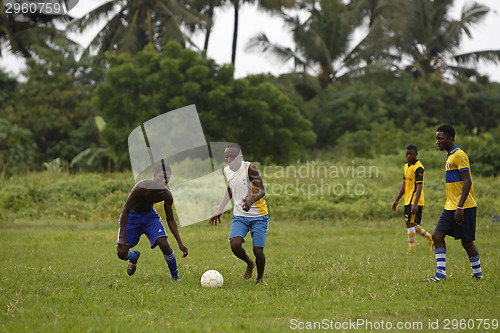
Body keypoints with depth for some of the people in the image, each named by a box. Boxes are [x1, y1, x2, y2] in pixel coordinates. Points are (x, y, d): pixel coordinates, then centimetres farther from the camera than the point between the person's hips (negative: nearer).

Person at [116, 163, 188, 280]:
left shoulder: (166, 195, -18)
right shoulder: (141, 188, -33)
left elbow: (170, 220, -6)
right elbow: (125, 211, -27)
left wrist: (180, 243, -14)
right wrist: (122, 238, -32)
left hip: (150, 215, 2)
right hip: (132, 217, -2)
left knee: (164, 245, -22)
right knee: (121, 253, -12)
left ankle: (175, 277, -1)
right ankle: (134, 256, 27)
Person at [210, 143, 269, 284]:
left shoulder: (250, 168, -15)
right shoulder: (227, 171, 4)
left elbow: (261, 191, -22)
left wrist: (251, 201, -43)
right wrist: (219, 211, 23)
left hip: (259, 215, -4)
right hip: (239, 215, 4)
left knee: (258, 251, -9)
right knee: (234, 244, -19)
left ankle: (260, 279, 18)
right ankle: (249, 263, 12)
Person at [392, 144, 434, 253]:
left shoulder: (418, 168, -14)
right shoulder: (406, 166, 14)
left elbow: (419, 187, -21)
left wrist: (415, 204, -28)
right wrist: (396, 200, 21)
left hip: (415, 200, -9)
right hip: (408, 201, 9)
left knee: (410, 224, -10)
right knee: (413, 225, 13)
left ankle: (411, 248, -4)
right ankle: (431, 239, 26)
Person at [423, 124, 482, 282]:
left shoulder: (459, 155, -13)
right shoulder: (450, 156, 17)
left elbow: (467, 182, -19)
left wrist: (460, 207, -24)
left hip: (464, 207, -9)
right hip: (450, 207, 9)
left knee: (466, 241, -1)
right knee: (437, 236, -1)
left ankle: (477, 274, 13)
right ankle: (441, 274, -2)